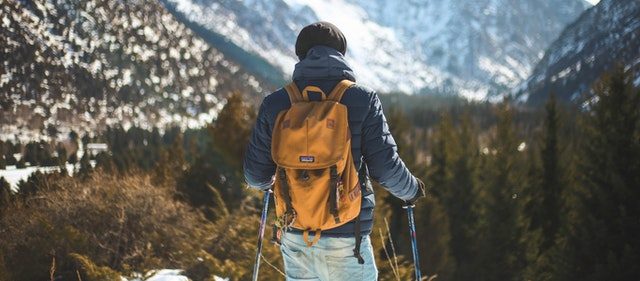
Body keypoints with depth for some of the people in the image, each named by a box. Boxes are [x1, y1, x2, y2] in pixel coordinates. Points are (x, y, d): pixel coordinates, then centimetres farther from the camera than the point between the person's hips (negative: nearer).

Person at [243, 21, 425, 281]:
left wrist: (264, 182, 29)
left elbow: (256, 172, 4)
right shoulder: (362, 99, -7)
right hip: (346, 238, -3)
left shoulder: (275, 103, 1)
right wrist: (411, 190, 13)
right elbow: (385, 166, -8)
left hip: (295, 238, 3)